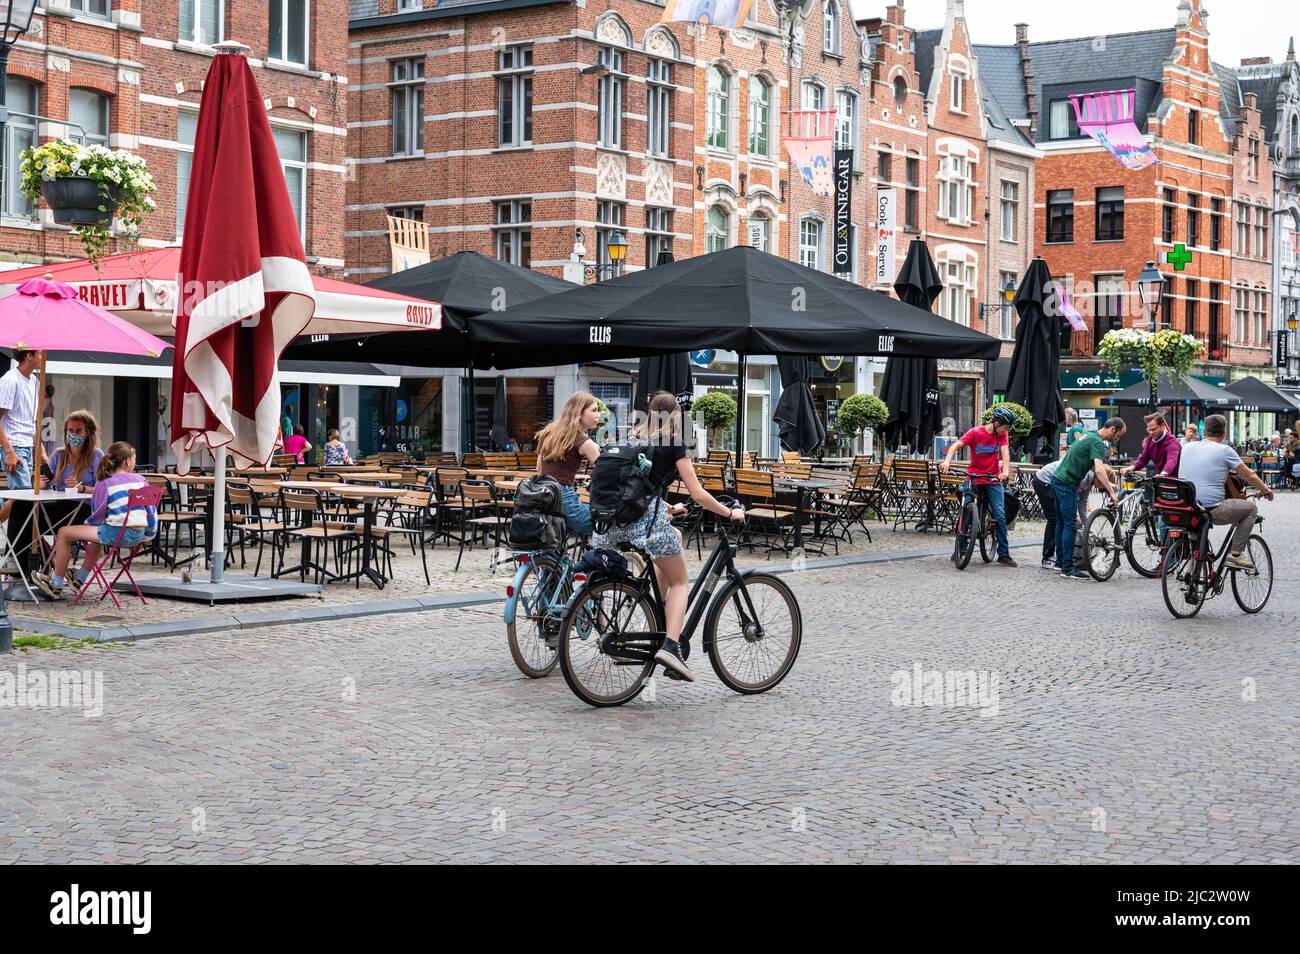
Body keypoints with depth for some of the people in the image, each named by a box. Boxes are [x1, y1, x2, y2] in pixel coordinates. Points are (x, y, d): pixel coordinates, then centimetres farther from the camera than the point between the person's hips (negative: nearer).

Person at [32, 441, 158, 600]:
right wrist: (149, 534, 24)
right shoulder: (141, 480, 8)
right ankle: (79, 580, 51)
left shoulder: (105, 483, -3)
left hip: (117, 533, -7)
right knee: (99, 532, 40)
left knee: (64, 533, 8)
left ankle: (56, 587, 17)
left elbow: (98, 515, 1)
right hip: (138, 535, 7)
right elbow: (151, 510, 11)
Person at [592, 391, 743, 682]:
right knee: (680, 581, 11)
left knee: (675, 536, 32)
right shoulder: (673, 444, 3)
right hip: (647, 518, -6)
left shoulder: (633, 440, 20)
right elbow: (697, 493, 1)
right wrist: (730, 512, 14)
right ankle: (670, 646, -10)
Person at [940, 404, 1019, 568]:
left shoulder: (1002, 435, 0)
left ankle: (1003, 554, -1)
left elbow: (1005, 452, -13)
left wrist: (1005, 471, -32)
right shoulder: (975, 433, -10)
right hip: (974, 479, -2)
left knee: (1000, 515, -7)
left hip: (993, 480, 2)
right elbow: (956, 445, -20)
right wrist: (947, 461, -38)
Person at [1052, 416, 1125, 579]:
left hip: (1057, 479, 10)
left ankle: (1060, 561, 24)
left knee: (1061, 523, 16)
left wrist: (1107, 483, 22)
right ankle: (1067, 569, -8)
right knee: (1069, 526, -8)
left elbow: (1093, 467, 25)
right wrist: (1111, 492, -24)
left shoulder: (1089, 436, 16)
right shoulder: (1098, 442, -15)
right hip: (1067, 484, -10)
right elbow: (1099, 470, -27)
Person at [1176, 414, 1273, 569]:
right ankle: (1236, 554, 9)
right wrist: (1265, 490, 25)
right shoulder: (1225, 450, -4)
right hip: (1211, 510, -5)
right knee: (1251, 508, 15)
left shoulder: (1187, 447, 11)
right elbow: (1250, 477, 5)